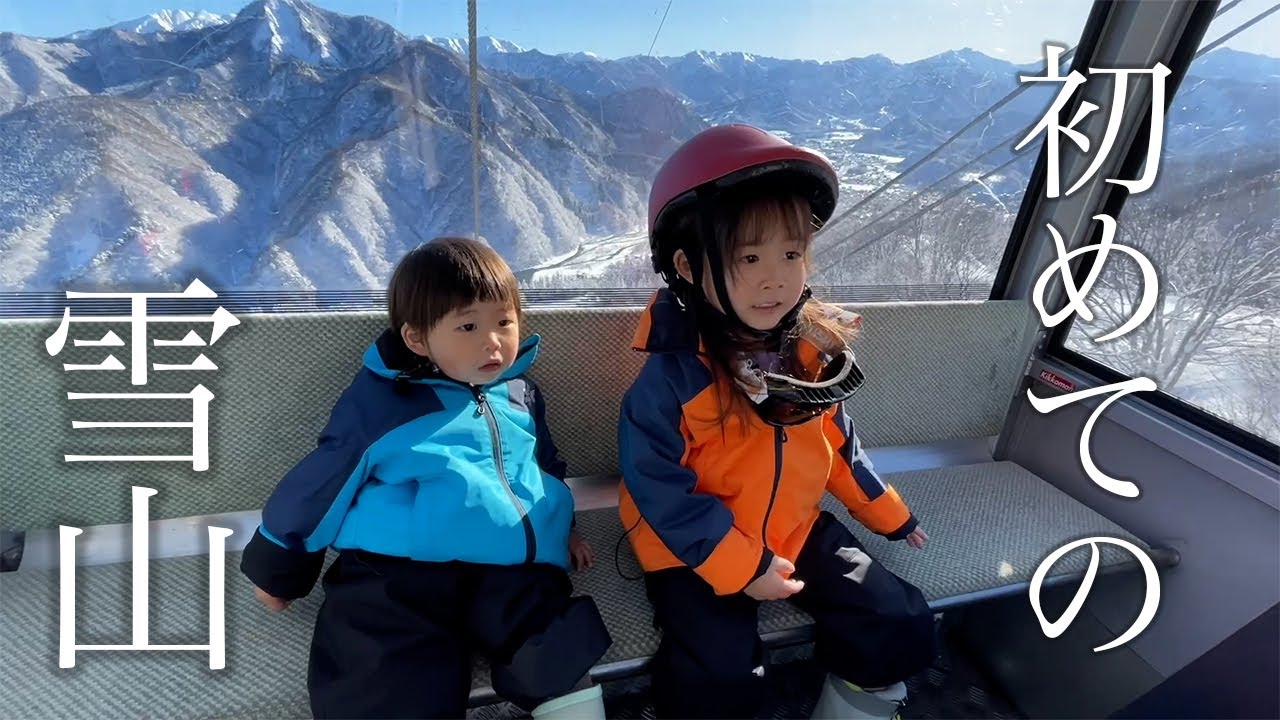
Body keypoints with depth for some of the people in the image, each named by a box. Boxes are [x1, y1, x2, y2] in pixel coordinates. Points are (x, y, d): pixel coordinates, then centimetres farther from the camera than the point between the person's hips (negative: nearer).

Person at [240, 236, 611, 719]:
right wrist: (278, 567, 16)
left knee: (567, 666, -17)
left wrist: (561, 529, 29)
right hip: (397, 572, -2)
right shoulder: (380, 401, 2)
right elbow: (320, 485, 9)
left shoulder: (520, 394, 14)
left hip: (513, 570, 3)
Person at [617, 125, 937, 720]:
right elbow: (662, 492, -20)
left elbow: (836, 443, 9)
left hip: (796, 529, 6)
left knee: (903, 627, 5)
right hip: (696, 552, -5)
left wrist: (889, 514, 18)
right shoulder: (671, 375, -25)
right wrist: (742, 568, -19)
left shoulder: (813, 351, -5)